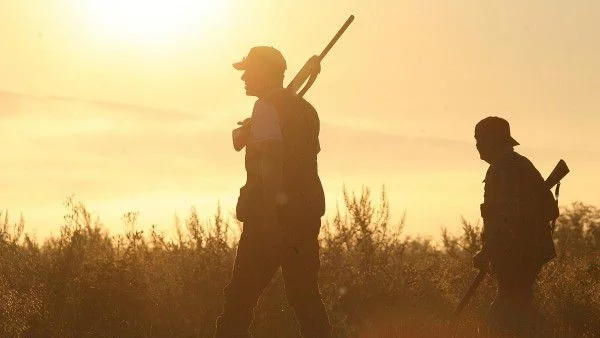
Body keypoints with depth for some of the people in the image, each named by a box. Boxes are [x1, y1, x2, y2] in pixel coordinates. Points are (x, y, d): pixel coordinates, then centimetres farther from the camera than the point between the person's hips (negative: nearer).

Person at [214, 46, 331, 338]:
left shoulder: (266, 106, -7)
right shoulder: (304, 109, 18)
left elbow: (272, 158, -18)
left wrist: (269, 214, -23)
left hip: (274, 215, -8)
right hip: (307, 213, 8)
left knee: (240, 296, -4)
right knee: (306, 296, 9)